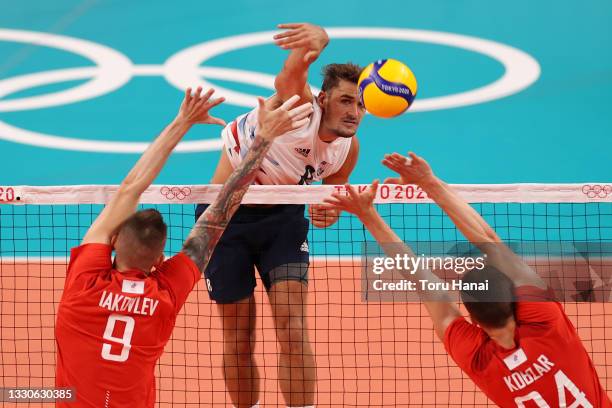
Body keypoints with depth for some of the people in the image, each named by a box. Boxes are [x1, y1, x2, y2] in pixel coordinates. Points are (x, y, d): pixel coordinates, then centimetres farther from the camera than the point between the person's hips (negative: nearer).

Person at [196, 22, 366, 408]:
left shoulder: (348, 149, -9)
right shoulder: (300, 106, -27)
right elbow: (293, 71, -51)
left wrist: (328, 213, -14)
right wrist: (317, 39, -74)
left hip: (282, 217, 4)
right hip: (226, 214, -4)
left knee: (293, 329, -13)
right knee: (239, 342, 3)